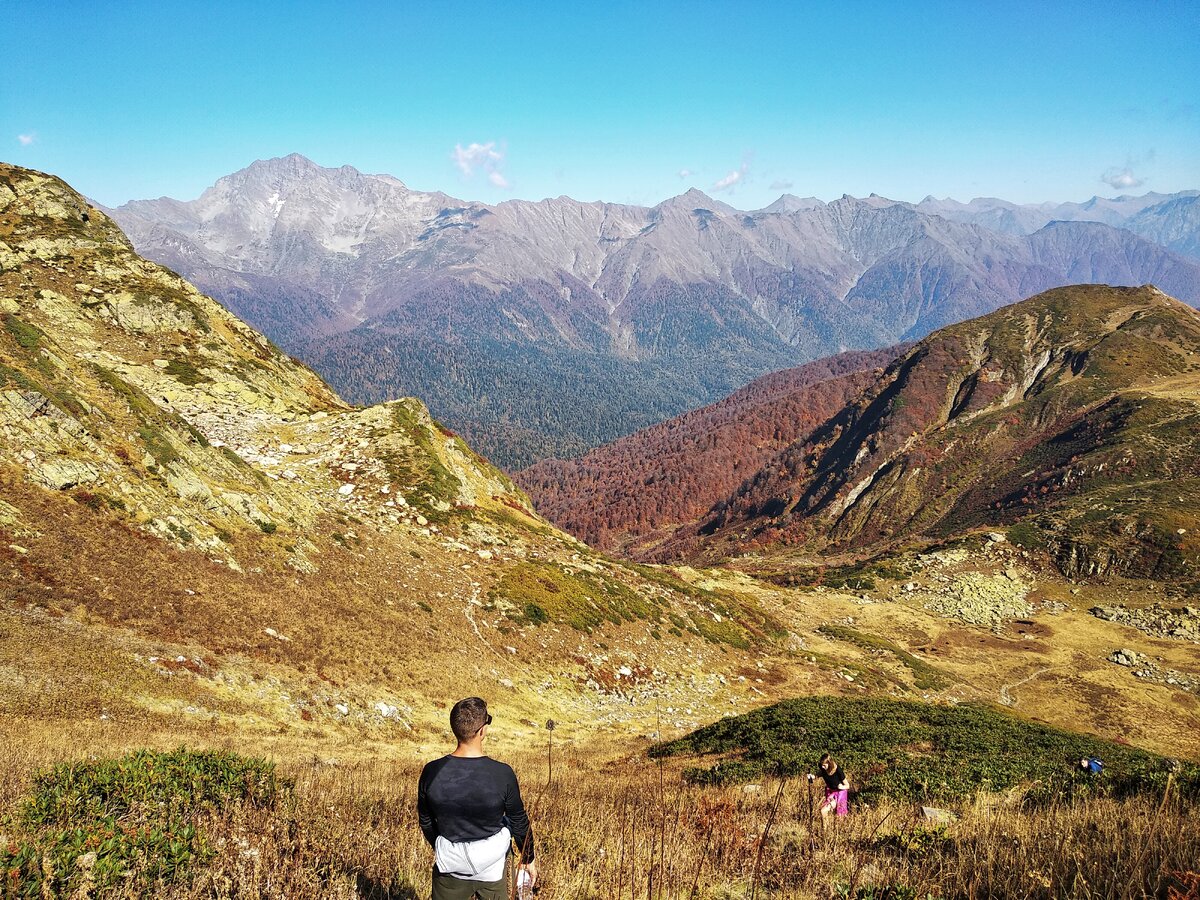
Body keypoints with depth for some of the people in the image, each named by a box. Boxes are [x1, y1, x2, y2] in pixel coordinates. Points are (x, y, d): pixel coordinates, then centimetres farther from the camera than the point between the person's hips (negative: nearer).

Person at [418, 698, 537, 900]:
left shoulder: (431, 772, -17)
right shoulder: (503, 774, -22)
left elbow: (425, 821, 0)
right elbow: (519, 822, -7)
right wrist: (528, 859, 10)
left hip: (449, 867, 2)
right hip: (491, 867, -2)